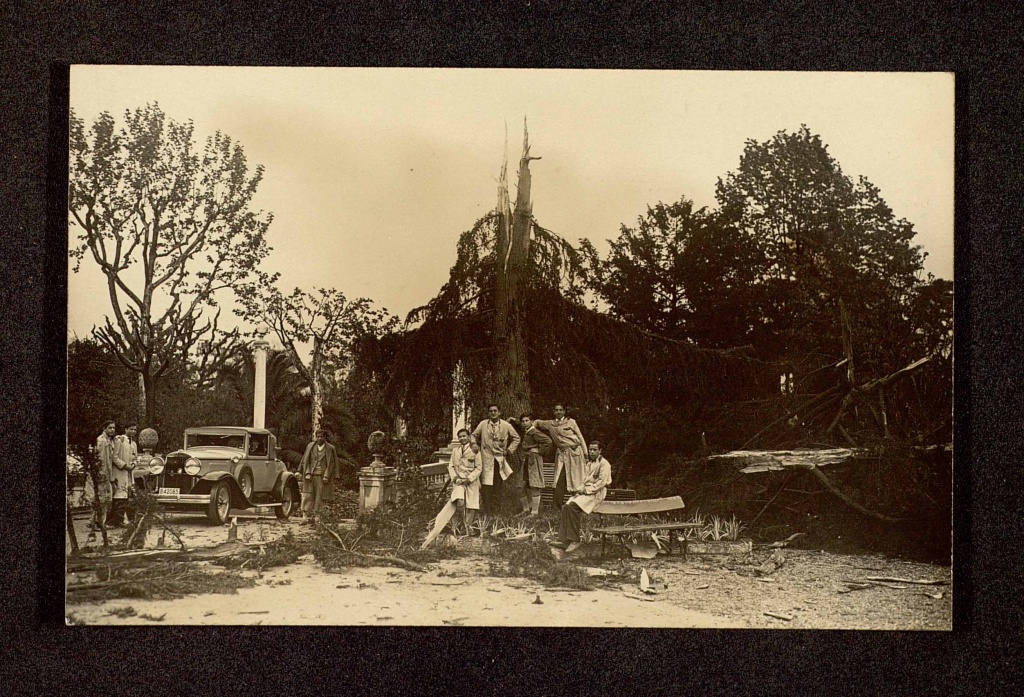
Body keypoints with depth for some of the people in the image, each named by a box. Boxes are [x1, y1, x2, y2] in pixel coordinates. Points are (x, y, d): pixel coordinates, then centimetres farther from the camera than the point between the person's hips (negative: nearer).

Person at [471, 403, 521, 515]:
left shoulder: (506, 425, 1)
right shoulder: (483, 424, 1)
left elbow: (516, 438, 13)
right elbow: (474, 436, 15)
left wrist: (509, 450, 5)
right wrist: (476, 446, -1)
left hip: (500, 459, 1)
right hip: (486, 459, -1)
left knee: (497, 487, 3)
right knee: (486, 486, -6)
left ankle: (494, 510, 10)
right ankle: (487, 511, -1)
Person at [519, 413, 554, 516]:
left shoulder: (535, 432, -14)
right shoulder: (525, 433, 13)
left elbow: (548, 441, -22)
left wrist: (540, 451, -15)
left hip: (534, 460, -10)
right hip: (526, 460, 10)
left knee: (534, 486, -7)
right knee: (526, 486, 12)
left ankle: (535, 512, -5)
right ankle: (528, 509, 21)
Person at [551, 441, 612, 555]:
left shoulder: (604, 464, -1)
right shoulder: (586, 463, 23)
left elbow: (602, 482, -10)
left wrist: (586, 490, -14)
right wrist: (579, 489, 0)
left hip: (596, 493, -7)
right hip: (584, 491, 7)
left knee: (573, 506, -31)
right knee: (565, 508, -19)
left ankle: (574, 541, -27)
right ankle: (564, 540, -25)